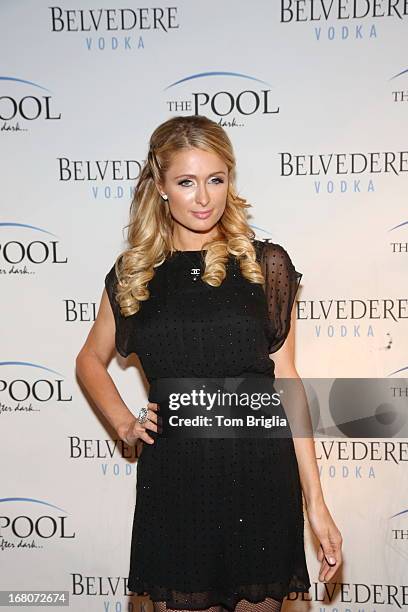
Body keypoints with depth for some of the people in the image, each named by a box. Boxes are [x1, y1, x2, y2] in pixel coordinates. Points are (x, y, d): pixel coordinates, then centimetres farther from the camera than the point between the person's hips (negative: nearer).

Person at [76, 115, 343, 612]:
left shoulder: (266, 265, -1)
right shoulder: (133, 273, 3)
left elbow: (285, 381, 0)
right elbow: (90, 360, 19)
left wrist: (316, 501, -2)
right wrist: (123, 421, 3)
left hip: (259, 477, 0)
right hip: (171, 482, 1)